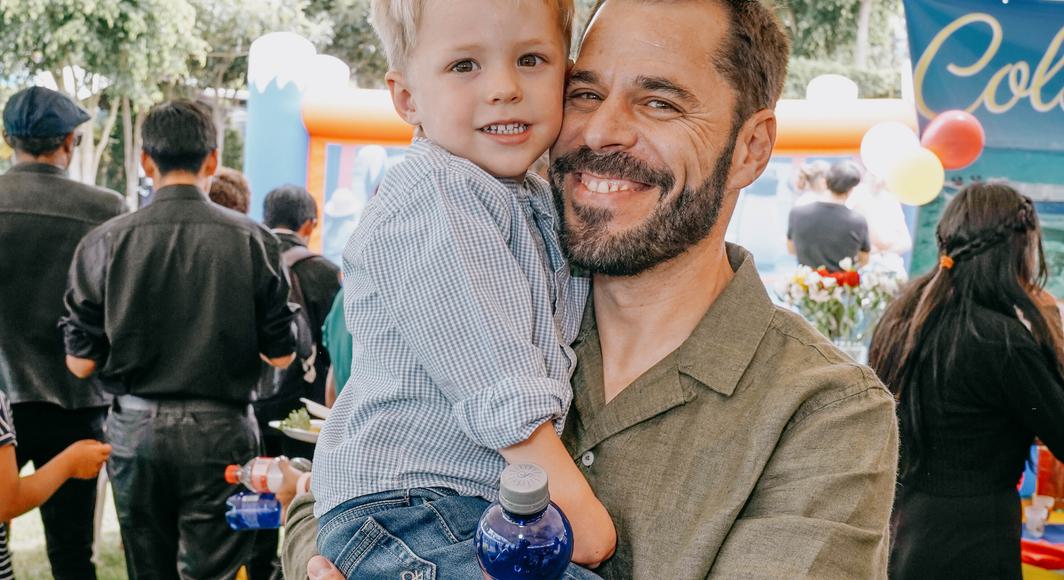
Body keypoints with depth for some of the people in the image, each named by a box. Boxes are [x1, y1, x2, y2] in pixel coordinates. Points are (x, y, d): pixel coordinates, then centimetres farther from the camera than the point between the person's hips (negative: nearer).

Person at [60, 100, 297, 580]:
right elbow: (281, 355, -2)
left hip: (136, 428, 2)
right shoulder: (253, 240, -7)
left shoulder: (105, 242, -6)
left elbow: (81, 363, -3)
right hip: (220, 431, -1)